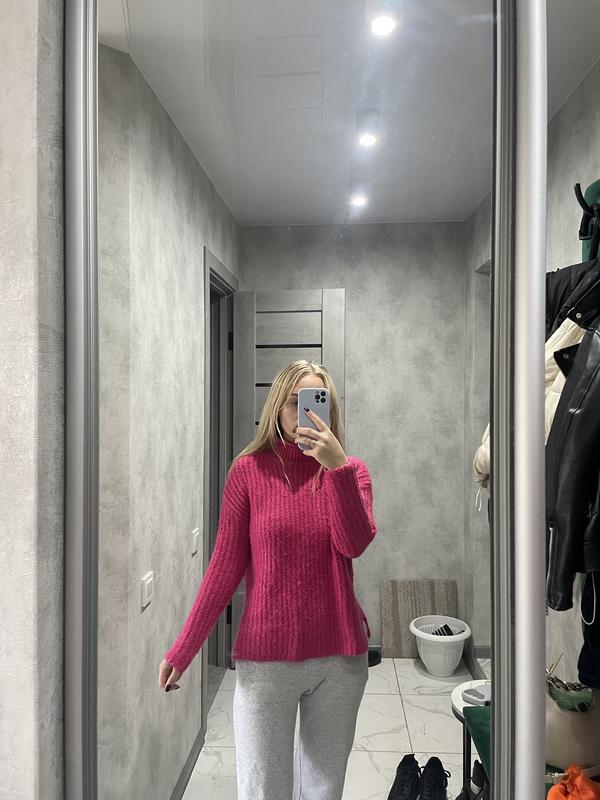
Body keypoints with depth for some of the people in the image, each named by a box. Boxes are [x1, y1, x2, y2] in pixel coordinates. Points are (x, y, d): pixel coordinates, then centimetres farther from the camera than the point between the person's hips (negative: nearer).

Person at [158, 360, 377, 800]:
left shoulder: (350, 470, 0)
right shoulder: (249, 470, -5)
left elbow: (355, 544, -15)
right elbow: (225, 566, -3)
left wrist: (337, 466, -25)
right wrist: (182, 649, -2)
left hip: (339, 657, 2)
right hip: (265, 658, -2)